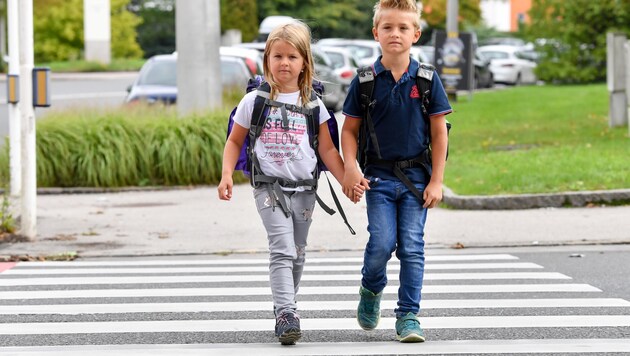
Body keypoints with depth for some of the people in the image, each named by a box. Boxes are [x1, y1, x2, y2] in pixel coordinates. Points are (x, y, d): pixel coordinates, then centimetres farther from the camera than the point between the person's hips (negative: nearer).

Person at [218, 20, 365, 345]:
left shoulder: (313, 105, 5)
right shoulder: (254, 101, 1)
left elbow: (327, 149, 8)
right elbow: (235, 142, 9)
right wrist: (226, 175, -4)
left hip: (304, 188, 3)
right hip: (270, 187, -3)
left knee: (297, 255, 11)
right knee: (282, 250, -17)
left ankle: (285, 306, 27)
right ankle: (286, 316, -24)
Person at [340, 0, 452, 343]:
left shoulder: (427, 79, 0)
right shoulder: (365, 81, 0)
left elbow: (439, 133, 2)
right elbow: (349, 129, 6)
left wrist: (436, 181, -2)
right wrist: (350, 167, -10)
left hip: (416, 176, 0)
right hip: (378, 176, 0)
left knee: (411, 247, -3)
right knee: (382, 243, -10)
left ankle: (408, 316, 5)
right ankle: (371, 290, 20)